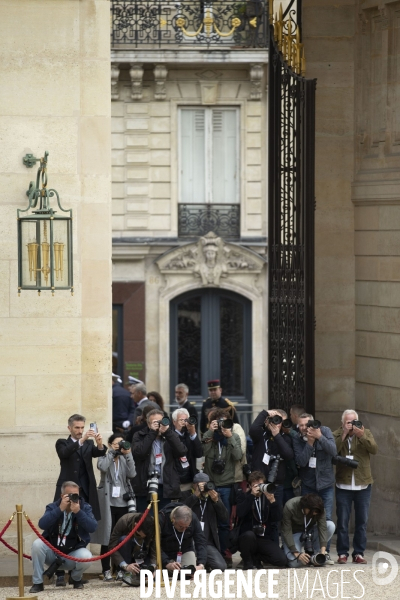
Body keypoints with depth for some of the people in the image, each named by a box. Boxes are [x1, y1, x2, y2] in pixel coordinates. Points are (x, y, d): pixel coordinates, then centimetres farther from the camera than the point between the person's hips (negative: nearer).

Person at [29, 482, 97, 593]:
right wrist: (60, 509, -27)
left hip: (73, 553, 0)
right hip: (52, 552, 0)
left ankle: (75, 578, 4)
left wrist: (78, 512, -28)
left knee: (86, 557, -33)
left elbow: (92, 527, -18)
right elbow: (42, 524, -22)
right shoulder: (53, 507, -2)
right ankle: (37, 583, -14)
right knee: (37, 544, -29)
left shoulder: (85, 508, -1)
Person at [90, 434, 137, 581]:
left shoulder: (125, 459, 13)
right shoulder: (105, 458, 6)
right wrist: (112, 451, -10)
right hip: (108, 502, -3)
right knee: (107, 536, -4)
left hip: (122, 502, 3)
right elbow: (102, 467, -18)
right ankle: (106, 571, -2)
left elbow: (132, 474, -5)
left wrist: (128, 454, -10)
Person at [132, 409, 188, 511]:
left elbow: (182, 452, -8)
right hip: (145, 487, -1)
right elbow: (138, 453, -13)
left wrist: (167, 432, -14)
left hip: (166, 488, 1)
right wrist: (152, 433, -14)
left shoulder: (171, 437, 10)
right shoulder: (139, 436, 6)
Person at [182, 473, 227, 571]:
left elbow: (225, 519, 5)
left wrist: (216, 501, -9)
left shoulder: (214, 496, 15)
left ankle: (205, 564, 12)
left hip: (208, 543, 2)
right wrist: (195, 495, -18)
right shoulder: (187, 496, 7)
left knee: (221, 567, -19)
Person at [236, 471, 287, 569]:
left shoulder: (268, 496, 9)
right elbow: (240, 513, -16)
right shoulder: (243, 495, 4)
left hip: (265, 538, 2)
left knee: (282, 560, -20)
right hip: (247, 537, -2)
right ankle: (247, 561, -9)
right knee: (249, 534, -39)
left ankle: (255, 557, 9)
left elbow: (277, 518, -3)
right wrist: (252, 495, -19)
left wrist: (272, 500, -17)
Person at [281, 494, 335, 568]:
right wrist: (296, 553, -34)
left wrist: (323, 550, -40)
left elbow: (322, 528, -26)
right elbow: (286, 532, -27)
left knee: (331, 525, -26)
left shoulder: (319, 509, -21)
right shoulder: (289, 507, -30)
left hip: (310, 531, 4)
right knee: (295, 562, -31)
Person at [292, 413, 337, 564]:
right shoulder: (297, 439, -4)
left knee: (326, 519, -4)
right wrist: (310, 442, -22)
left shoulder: (325, 431, -5)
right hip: (308, 485, 1)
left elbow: (333, 451, -17)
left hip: (326, 483, -1)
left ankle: (325, 552, 3)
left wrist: (319, 437, -27)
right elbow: (301, 461, -16)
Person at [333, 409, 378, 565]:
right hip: (343, 485, -1)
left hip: (363, 484, 1)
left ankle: (359, 553, 11)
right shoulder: (337, 435, 1)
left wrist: (361, 436, -24)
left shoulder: (366, 433, 3)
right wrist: (344, 434, -18)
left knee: (362, 521, 5)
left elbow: (374, 449, -12)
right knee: (342, 521, 1)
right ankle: (342, 553, 7)